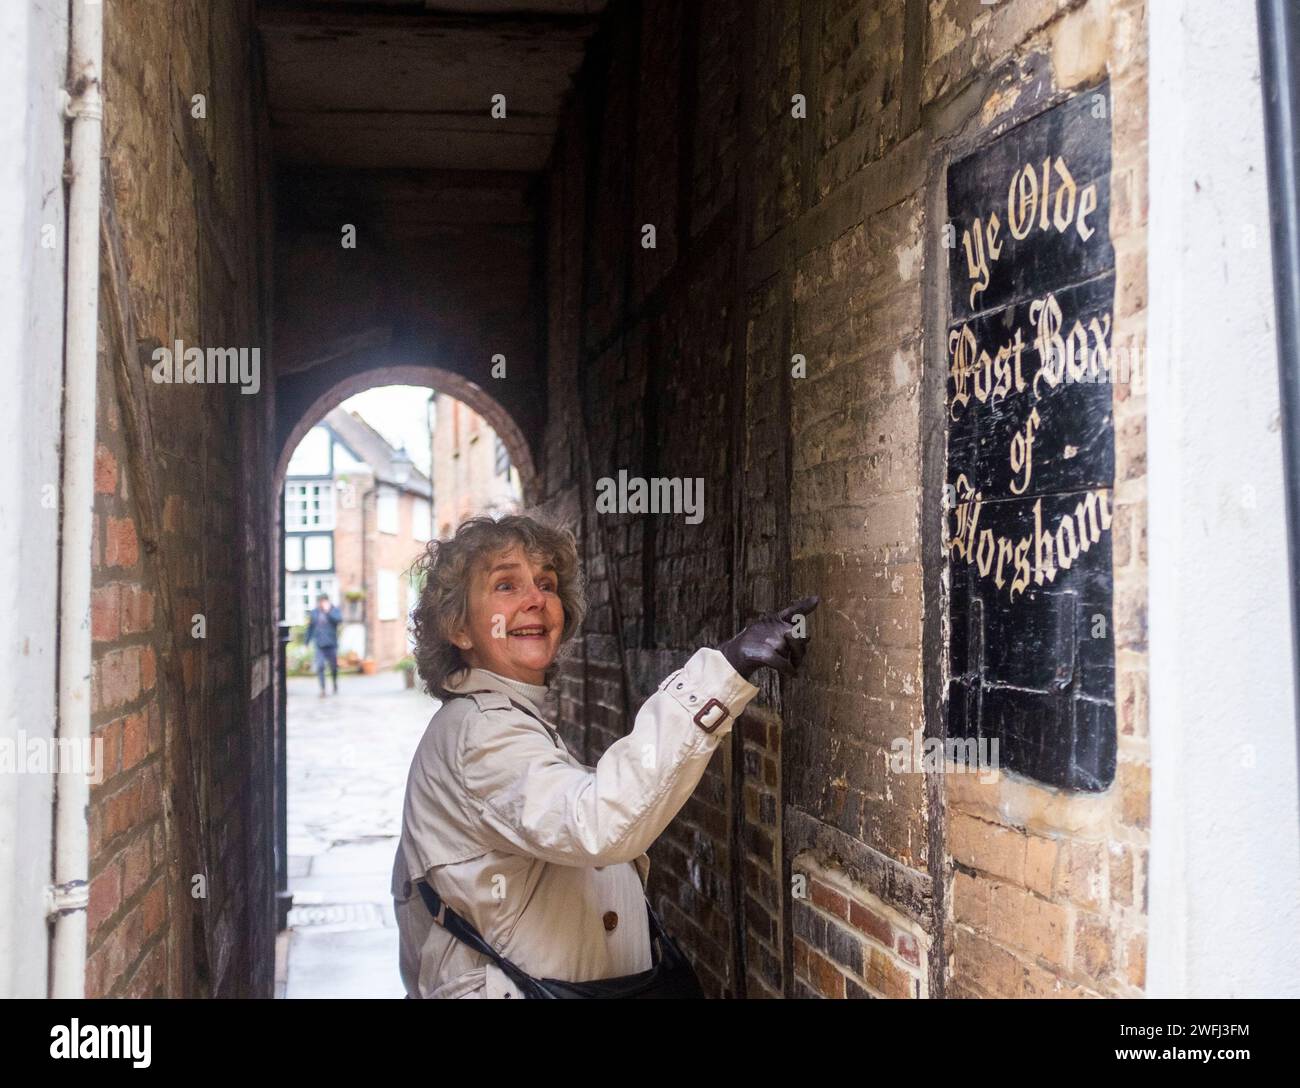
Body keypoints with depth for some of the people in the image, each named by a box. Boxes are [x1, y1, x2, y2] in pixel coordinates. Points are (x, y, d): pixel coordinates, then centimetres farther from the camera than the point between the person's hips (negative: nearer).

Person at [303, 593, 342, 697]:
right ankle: (322, 689, -7)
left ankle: (335, 684, 35)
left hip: (331, 644, -1)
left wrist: (328, 611, -27)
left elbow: (339, 619, -22)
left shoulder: (334, 610, -2)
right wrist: (307, 642, 15)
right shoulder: (314, 612, 5)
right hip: (319, 644, 1)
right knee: (320, 666, -11)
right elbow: (310, 628, 13)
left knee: (334, 666, 10)